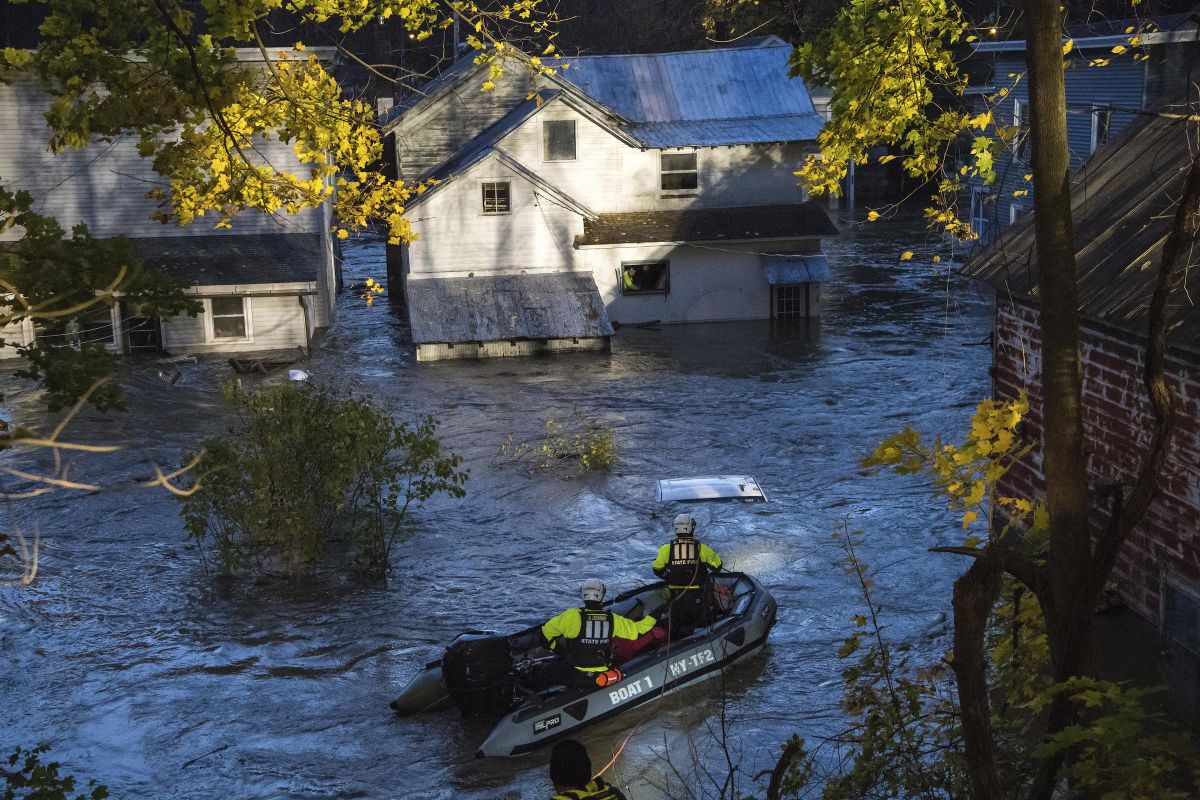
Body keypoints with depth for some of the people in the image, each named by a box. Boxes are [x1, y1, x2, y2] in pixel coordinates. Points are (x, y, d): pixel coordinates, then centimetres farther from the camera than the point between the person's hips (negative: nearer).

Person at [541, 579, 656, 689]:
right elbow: (637, 629, 5)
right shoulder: (613, 619, -8)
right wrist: (651, 618, 23)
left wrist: (555, 647, 12)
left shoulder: (573, 616, -17)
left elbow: (547, 631, -6)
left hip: (574, 676, -3)